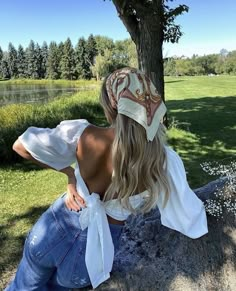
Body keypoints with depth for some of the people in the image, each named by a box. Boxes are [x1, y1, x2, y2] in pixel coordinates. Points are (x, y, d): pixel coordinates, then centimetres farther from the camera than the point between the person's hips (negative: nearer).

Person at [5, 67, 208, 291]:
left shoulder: (83, 134, -21)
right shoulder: (164, 159, -22)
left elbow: (21, 146, -8)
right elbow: (192, 223, -12)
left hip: (55, 228, 0)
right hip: (94, 251, 1)